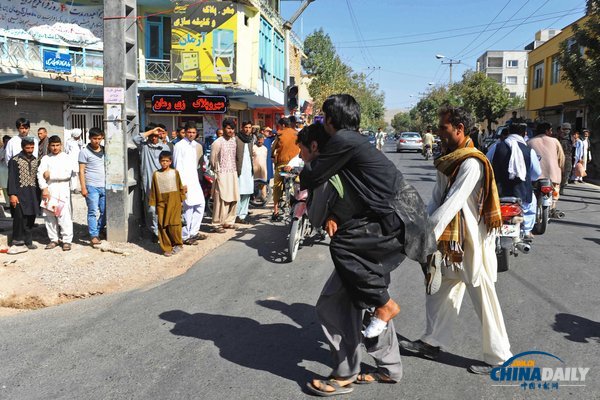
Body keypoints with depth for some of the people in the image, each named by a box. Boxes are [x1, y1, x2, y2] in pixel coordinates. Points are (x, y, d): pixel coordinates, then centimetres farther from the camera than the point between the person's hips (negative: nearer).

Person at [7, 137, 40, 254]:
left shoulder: (36, 160, 12)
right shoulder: (15, 160, -2)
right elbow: (11, 179, -6)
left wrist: (39, 194, 12)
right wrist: (12, 194, -13)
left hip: (33, 194, 5)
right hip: (20, 194, -5)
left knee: (30, 218, 6)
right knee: (20, 218, -10)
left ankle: (27, 241, 16)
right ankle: (18, 243, -3)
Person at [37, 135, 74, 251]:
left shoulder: (66, 157, 4)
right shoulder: (45, 158, 12)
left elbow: (68, 174, -8)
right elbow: (40, 174, 1)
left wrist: (51, 175, -8)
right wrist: (44, 188, -11)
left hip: (63, 191, -3)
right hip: (48, 190, 3)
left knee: (64, 216, -8)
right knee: (49, 216, 5)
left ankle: (67, 240, -2)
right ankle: (54, 239, 16)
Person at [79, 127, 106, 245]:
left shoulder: (105, 150, 13)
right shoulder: (84, 152, -1)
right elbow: (81, 171, -2)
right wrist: (83, 187, -9)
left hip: (104, 186, 5)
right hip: (92, 187, -5)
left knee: (104, 212, 4)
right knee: (93, 212, -5)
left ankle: (98, 232, 18)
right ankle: (93, 236, -2)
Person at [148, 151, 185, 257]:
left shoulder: (175, 173, 2)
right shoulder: (156, 174, 5)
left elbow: (180, 187, 8)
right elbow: (153, 190, 9)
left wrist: (181, 198, 3)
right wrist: (153, 203, 6)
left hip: (174, 202, -2)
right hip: (161, 202, 2)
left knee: (174, 224, -7)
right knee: (162, 226, 1)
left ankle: (178, 244, 13)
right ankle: (167, 248, 10)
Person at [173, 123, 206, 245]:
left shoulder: (196, 145, 13)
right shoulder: (179, 146, -8)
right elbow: (178, 166, -12)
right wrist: (182, 183, -15)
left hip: (195, 179, 8)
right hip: (185, 181, -8)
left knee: (200, 204, 10)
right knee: (188, 207, -6)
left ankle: (193, 231, 22)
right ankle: (185, 236, 4)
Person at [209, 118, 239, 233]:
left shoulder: (234, 140, 6)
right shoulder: (218, 142, -9)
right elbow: (213, 160, -1)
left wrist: (235, 169, 11)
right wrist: (217, 172, 8)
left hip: (233, 174, 6)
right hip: (222, 175, -6)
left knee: (234, 199, 7)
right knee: (221, 200, -5)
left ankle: (229, 221, 20)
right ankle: (217, 224, 3)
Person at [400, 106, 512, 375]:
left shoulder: (471, 163, -20)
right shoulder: (449, 161, 9)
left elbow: (451, 205, -27)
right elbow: (437, 199, 6)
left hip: (472, 242, -9)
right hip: (452, 241, 9)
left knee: (483, 300, 1)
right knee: (442, 292, 17)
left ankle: (499, 358, 14)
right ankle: (432, 342, 31)